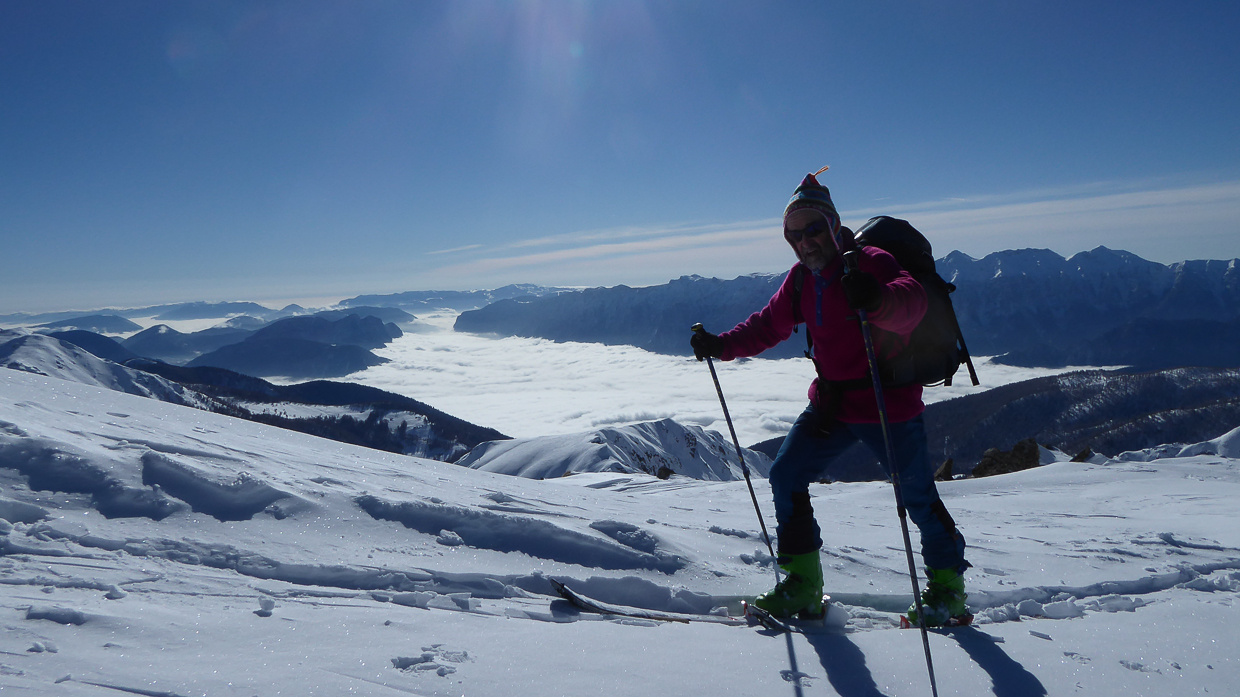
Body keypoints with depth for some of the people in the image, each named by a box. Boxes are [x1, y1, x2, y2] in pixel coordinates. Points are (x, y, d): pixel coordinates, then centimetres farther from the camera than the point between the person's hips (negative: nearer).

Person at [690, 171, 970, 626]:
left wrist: (878, 300, -55)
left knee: (917, 495, -2)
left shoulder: (871, 263, -15)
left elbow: (911, 303, -33)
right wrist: (723, 345, 1)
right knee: (786, 476, 2)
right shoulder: (802, 280, 6)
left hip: (888, 402, -6)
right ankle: (803, 586, 12)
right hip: (831, 404, 7)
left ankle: (948, 589, 21)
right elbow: (769, 325, 14)